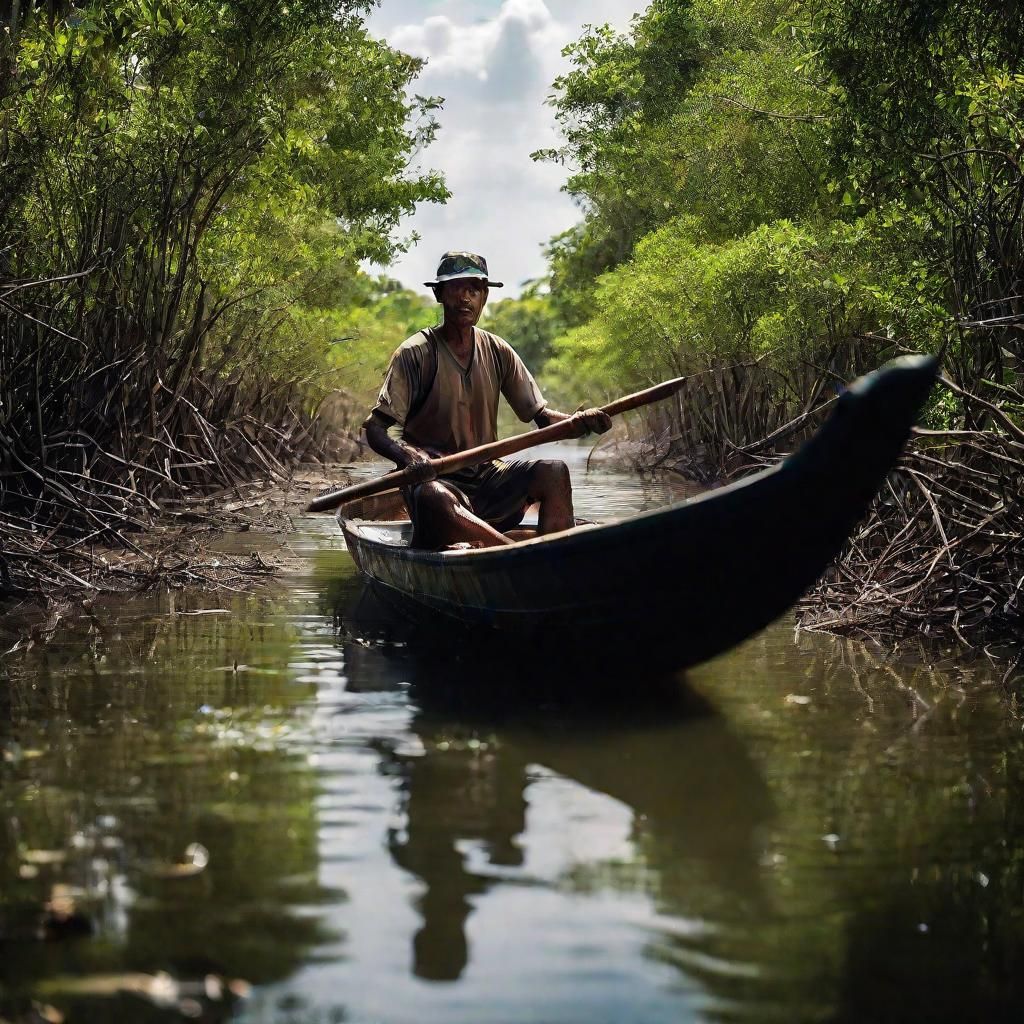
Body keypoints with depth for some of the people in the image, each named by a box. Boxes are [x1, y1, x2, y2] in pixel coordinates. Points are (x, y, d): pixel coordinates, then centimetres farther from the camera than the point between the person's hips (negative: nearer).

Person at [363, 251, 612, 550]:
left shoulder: (497, 352, 7)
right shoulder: (416, 354, -7)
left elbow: (542, 416, 7)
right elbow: (375, 428, -12)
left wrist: (580, 422, -15)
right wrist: (407, 455, -34)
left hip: (486, 477, 5)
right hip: (433, 480, -5)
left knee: (553, 472, -20)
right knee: (436, 500, -39)